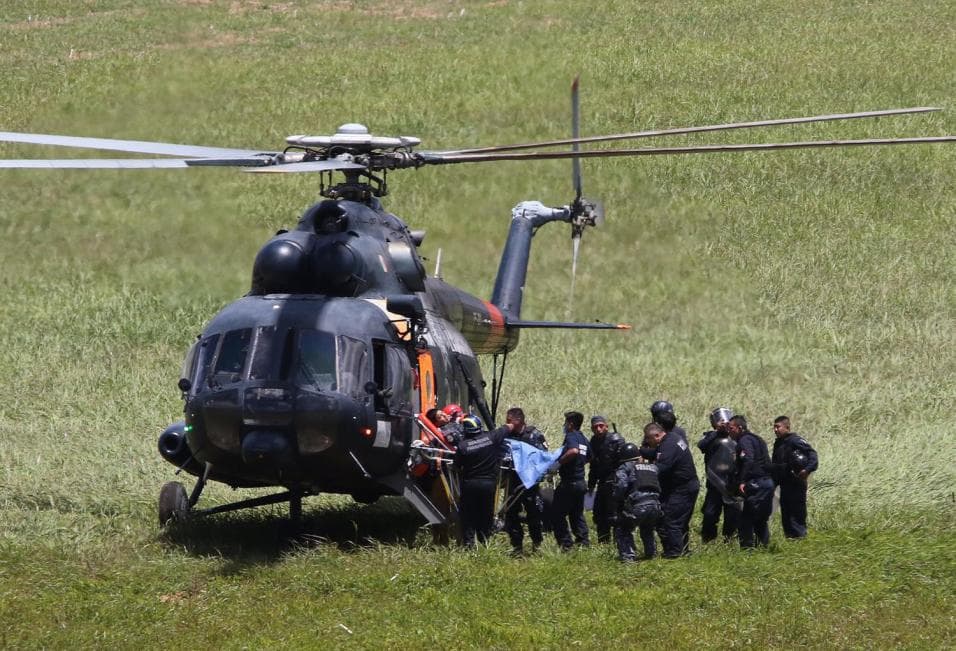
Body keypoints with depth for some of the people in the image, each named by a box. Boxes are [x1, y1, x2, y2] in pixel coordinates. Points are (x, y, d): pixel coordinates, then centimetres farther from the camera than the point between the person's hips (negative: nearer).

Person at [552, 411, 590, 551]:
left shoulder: (571, 436, -14)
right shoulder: (584, 439, 14)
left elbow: (573, 451, -34)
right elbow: (587, 458, 25)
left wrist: (559, 462, -25)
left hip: (569, 482, -9)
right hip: (581, 481, 9)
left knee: (558, 514, -1)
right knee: (577, 514, 18)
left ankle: (565, 544, -5)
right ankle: (583, 542, 14)